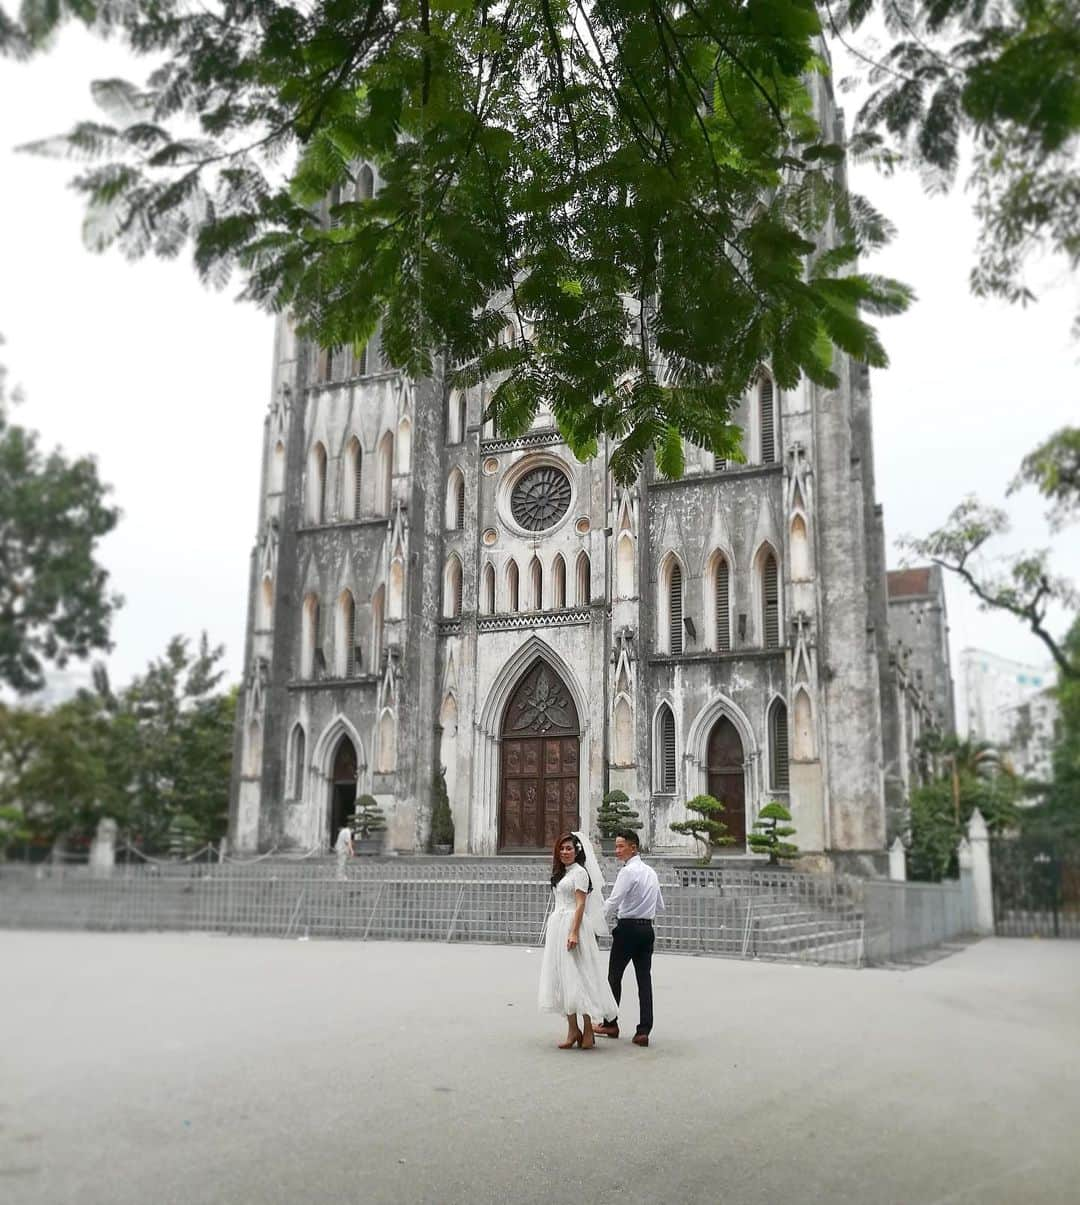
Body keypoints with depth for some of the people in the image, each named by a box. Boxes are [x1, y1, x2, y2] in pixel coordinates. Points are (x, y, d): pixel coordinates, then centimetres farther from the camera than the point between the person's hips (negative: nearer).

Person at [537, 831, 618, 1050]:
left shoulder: (579, 872, -7)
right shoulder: (561, 873, 18)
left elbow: (580, 904, -13)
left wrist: (574, 933, -21)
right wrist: (554, 930, 18)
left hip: (572, 925, -9)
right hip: (557, 927, 9)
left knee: (576, 976, -8)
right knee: (562, 977, 5)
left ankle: (587, 1030, -2)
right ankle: (573, 1030, 9)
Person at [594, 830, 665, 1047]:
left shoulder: (628, 871, -13)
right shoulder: (651, 872, 12)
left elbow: (613, 902, -18)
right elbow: (660, 906, 19)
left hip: (628, 929, -7)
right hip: (647, 929, 7)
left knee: (614, 975, 8)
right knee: (644, 978, 3)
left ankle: (610, 1023, 17)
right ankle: (644, 1030, -1)